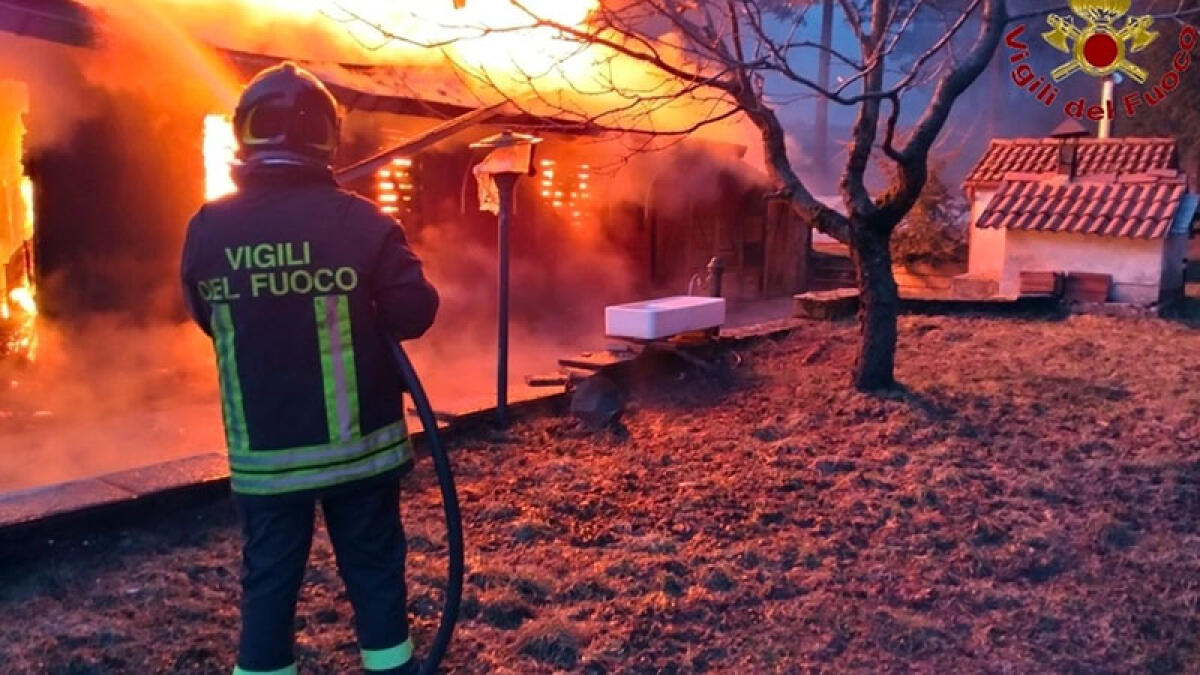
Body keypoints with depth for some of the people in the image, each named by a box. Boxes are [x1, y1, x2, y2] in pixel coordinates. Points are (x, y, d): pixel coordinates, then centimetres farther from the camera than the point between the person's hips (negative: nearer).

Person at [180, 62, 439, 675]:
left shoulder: (207, 229, -4)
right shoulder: (359, 221, -14)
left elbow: (206, 317, 11)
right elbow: (414, 315, -11)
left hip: (262, 453, 2)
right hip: (356, 445, -2)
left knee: (267, 583, 14)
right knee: (374, 574, 14)